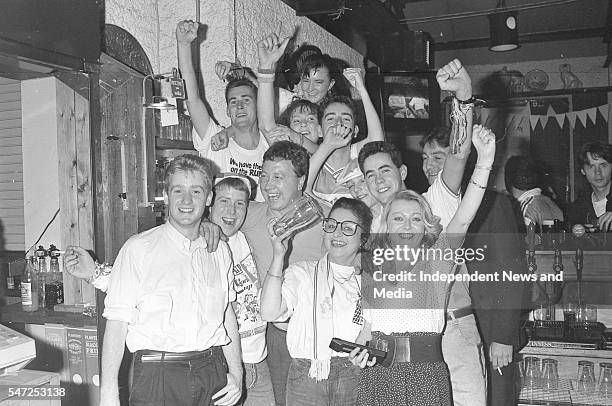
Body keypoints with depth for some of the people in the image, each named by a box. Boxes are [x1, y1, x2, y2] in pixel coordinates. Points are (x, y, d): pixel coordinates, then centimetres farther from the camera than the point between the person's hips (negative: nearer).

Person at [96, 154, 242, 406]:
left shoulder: (219, 251, 9)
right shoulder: (138, 249, -5)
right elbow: (117, 320, -7)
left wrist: (236, 373, 8)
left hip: (212, 372, 4)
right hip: (156, 375, -3)